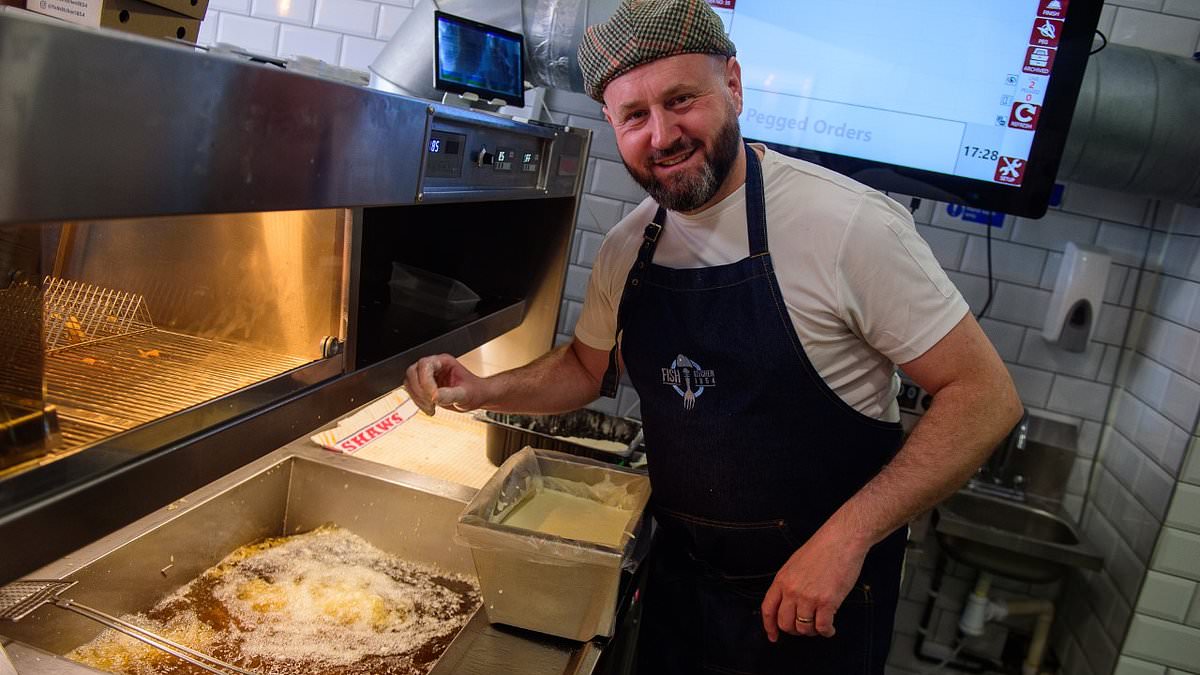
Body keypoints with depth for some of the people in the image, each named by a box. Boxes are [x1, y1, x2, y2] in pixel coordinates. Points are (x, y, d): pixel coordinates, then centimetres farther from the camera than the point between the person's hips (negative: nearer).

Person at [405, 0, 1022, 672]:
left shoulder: (849, 223, -22)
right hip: (681, 574, 5)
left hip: (818, 591, -5)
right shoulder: (627, 249, -3)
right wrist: (484, 391, -5)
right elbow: (589, 366, 13)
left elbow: (983, 395, -18)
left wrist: (846, 536, -26)